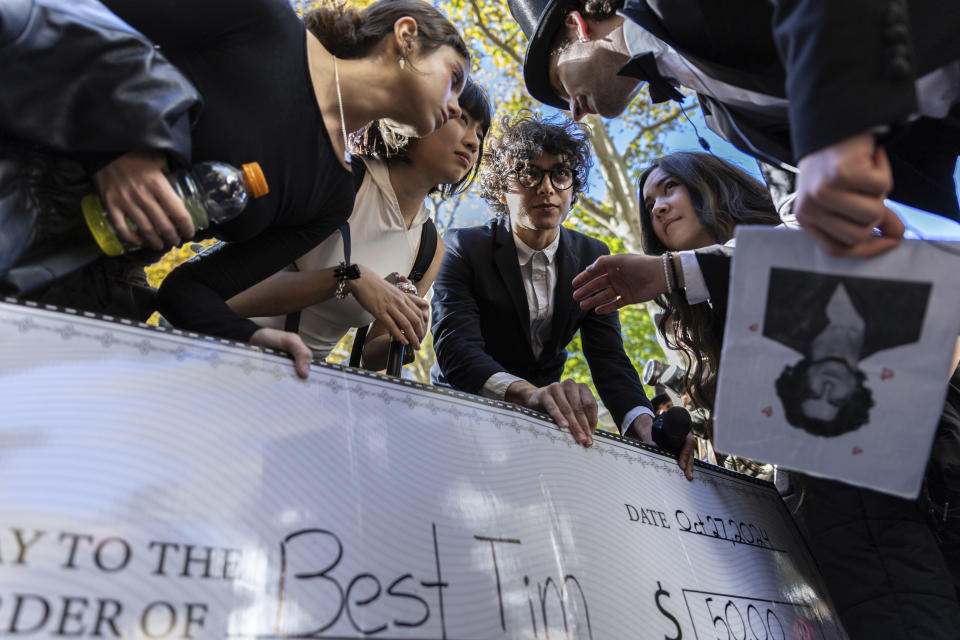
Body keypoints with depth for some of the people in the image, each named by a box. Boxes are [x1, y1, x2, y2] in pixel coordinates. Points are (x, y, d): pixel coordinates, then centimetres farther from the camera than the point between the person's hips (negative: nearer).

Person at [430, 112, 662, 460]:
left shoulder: (593, 258, -1)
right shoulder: (463, 248, -13)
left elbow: (609, 357, -7)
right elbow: (456, 348, -27)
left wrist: (646, 425, -27)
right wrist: (529, 392, -46)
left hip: (546, 419, 4)